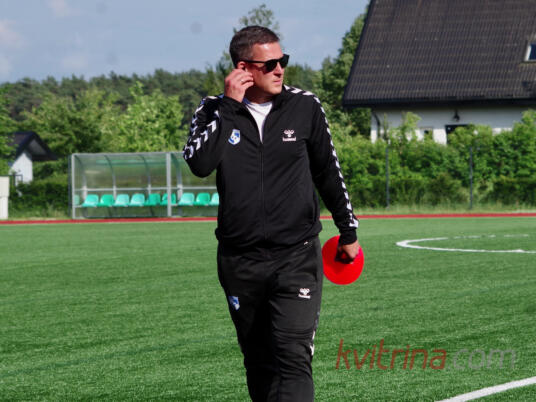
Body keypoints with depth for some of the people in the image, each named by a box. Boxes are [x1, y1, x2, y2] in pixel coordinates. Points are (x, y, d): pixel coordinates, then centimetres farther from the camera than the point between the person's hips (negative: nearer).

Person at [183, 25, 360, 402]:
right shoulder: (214, 112, 0)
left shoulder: (305, 107, 1)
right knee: (259, 363, 12)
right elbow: (199, 163, -19)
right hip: (240, 263, 2)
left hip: (297, 257, -2)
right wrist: (228, 106, -18)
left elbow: (329, 173, 12)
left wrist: (348, 231, 18)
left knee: (293, 357, -15)